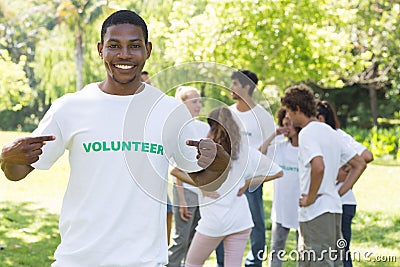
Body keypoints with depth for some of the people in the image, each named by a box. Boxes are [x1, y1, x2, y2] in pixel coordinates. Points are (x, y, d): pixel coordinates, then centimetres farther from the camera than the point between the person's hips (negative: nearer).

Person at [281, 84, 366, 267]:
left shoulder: (307, 133, -13)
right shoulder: (330, 132, 16)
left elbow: (318, 167, -31)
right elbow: (359, 164, 20)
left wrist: (311, 198, -18)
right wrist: (340, 192, 14)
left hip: (316, 212, -9)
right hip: (334, 207, 9)